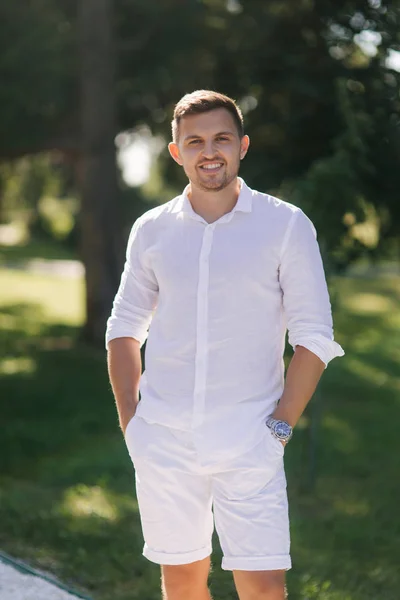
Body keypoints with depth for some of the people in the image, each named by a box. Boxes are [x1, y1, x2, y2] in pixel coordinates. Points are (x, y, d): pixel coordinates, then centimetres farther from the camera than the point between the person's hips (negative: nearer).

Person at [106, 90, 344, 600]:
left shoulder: (287, 226, -1)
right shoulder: (151, 230, 7)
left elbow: (314, 337, -1)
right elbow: (124, 329, 14)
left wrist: (281, 425, -7)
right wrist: (130, 422, 5)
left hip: (248, 444, -2)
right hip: (164, 443, 3)